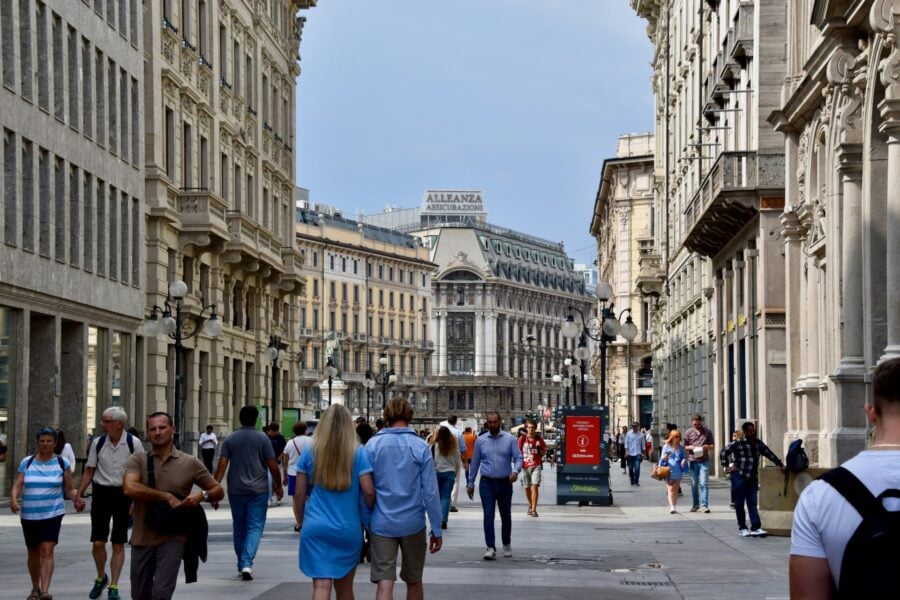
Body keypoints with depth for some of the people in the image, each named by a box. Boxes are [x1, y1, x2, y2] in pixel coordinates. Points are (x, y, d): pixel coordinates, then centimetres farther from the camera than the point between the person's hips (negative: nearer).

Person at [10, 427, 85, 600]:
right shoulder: (27, 462, 5)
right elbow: (17, 485, -1)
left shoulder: (62, 463, 2)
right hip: (29, 515, 2)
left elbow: (70, 488, 3)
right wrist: (13, 499, -21)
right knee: (33, 552, 12)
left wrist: (76, 499, -17)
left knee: (47, 550, -15)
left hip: (53, 514, -2)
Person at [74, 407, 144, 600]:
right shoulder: (97, 443, 1)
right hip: (101, 493, 2)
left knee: (118, 545, 4)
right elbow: (89, 471, 7)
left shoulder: (134, 444, -6)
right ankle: (101, 577, 25)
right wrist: (78, 494, 0)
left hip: (124, 494, -2)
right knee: (97, 543, -2)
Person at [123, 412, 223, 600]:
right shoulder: (138, 460, 0)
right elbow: (129, 488, -18)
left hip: (173, 538, -1)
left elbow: (218, 491, 10)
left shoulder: (190, 463, 3)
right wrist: (167, 497, -18)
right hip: (142, 538, 2)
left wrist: (202, 495, -12)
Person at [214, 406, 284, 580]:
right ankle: (247, 564, -20)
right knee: (255, 528, -3)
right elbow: (273, 466, -4)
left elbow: (222, 465, -6)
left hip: (236, 491, 3)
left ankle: (241, 564, 24)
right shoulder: (262, 439, -4)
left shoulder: (230, 440, 2)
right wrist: (278, 486, 9)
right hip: (258, 490, -3)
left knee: (239, 528, 15)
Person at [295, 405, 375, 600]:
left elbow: (299, 494, 4)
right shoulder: (358, 453, -4)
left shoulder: (310, 452, 1)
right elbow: (368, 491, -7)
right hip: (348, 529, 0)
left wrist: (302, 522, 18)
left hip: (316, 527, 0)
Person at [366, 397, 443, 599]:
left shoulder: (372, 445, -3)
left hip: (381, 524, 0)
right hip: (412, 522, 0)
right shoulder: (420, 447, -5)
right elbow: (430, 492, -6)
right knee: (414, 582, 17)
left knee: (384, 583, -4)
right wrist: (436, 530, 0)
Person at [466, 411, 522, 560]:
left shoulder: (510, 439, 1)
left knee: (506, 516, 11)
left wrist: (515, 471, -25)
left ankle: (507, 544, 29)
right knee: (488, 516, -8)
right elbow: (475, 462, 9)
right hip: (487, 483, 0)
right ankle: (490, 548, -8)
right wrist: (470, 483, 10)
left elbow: (518, 457, -4)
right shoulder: (480, 440, 4)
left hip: (505, 483, 0)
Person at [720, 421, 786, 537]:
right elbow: (723, 453, -4)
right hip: (739, 476, -5)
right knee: (739, 504, 1)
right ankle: (742, 528, 9)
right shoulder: (738, 443, -6)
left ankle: (756, 528, -4)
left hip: (752, 478, 5)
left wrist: (779, 463, 17)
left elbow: (768, 453, 19)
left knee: (752, 504, 0)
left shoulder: (758, 443, 11)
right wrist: (728, 466, -9)